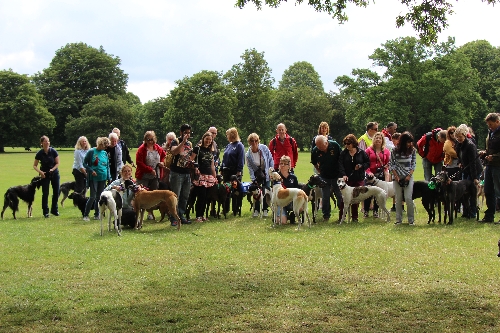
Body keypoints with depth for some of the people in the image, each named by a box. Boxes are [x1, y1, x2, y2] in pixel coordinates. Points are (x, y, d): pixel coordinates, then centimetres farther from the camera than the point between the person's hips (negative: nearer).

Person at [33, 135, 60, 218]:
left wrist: (53, 169, -21)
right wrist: (40, 172, -20)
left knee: (56, 192, 3)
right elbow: (34, 166, -4)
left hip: (54, 173, 1)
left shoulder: (53, 151, -10)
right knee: (45, 193, -4)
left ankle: (54, 209, 19)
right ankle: (45, 212, 3)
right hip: (45, 175, -1)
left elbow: (57, 163, -3)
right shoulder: (39, 153, -11)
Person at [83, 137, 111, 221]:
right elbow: (85, 163, -3)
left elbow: (107, 166, 14)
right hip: (94, 178, -5)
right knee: (93, 196, -10)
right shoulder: (91, 152, -6)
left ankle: (97, 214, 19)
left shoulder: (105, 153, 8)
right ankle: (85, 215, -1)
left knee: (99, 197, 9)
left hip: (103, 178, 5)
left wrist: (109, 177, 9)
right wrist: (91, 171, -15)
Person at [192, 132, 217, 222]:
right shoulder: (197, 148, 0)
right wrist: (195, 168, -20)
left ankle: (202, 214, 14)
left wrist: (215, 177, 19)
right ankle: (198, 216, -3)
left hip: (209, 176, 6)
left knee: (205, 197, 5)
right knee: (201, 196, -10)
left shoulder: (211, 151, 18)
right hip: (200, 175, -6)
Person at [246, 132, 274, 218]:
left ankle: (265, 210, 7)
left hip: (266, 172, 0)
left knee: (266, 191, -3)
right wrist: (253, 179, -15)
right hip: (256, 173, 0)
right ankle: (256, 210, 7)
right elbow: (250, 167, -9)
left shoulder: (264, 148, -15)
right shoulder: (248, 155, -15)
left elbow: (270, 159, -4)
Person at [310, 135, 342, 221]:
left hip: (337, 175, -1)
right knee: (325, 197, 4)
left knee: (340, 196, 5)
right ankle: (326, 215, 15)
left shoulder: (335, 145, -16)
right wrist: (320, 172, 7)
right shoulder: (315, 151, -12)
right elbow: (314, 163, 9)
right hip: (324, 177, 1)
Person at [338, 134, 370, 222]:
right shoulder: (343, 153, 3)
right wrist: (343, 174, -22)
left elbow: (368, 163, 8)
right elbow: (340, 165, -7)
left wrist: (361, 166, -11)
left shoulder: (361, 152, 4)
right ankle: (341, 216, 3)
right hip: (346, 179, 0)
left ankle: (354, 216, 13)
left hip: (358, 179, 1)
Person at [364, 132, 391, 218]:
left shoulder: (386, 151, 7)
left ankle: (375, 211, 16)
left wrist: (386, 169, -7)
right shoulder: (369, 150, 1)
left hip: (381, 175, 2)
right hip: (371, 174, -2)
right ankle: (366, 211, 10)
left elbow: (388, 163, 11)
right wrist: (368, 171, -14)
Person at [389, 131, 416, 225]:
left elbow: (413, 164, 4)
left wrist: (409, 176, -8)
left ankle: (411, 220, -1)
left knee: (408, 198, -9)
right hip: (397, 177, 0)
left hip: (408, 177, 0)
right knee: (398, 199, 3)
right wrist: (396, 177, -8)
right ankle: (398, 219, 12)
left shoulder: (413, 150, -1)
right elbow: (391, 165, -2)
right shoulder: (395, 151, -6)